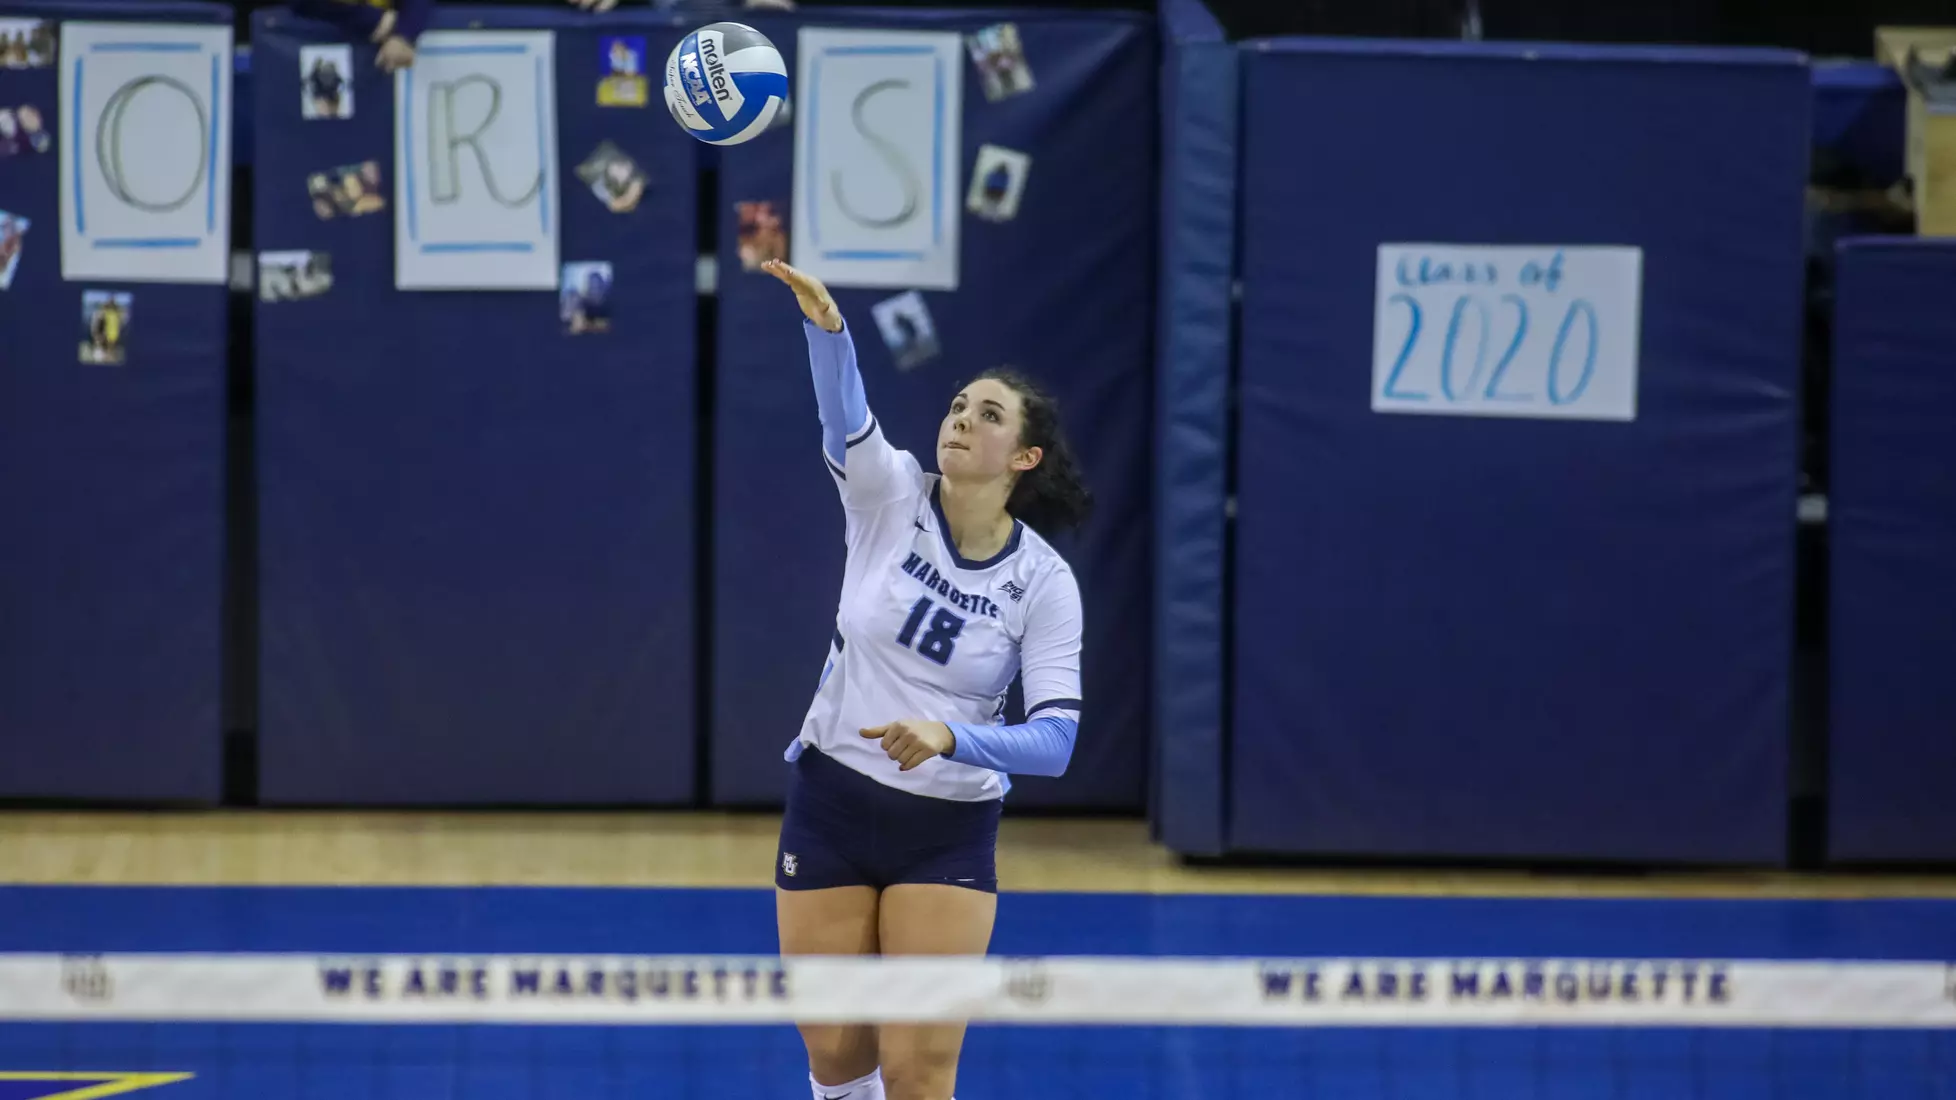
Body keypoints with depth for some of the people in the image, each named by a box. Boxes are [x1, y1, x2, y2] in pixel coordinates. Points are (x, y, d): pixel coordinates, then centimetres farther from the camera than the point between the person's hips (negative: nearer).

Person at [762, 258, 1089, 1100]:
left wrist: (948, 737, -35)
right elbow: (845, 418, -30)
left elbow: (1054, 741, -17)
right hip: (831, 808, 1)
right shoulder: (890, 495, -8)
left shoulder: (1045, 582, -10)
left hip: (949, 834, -1)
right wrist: (826, 326, -51)